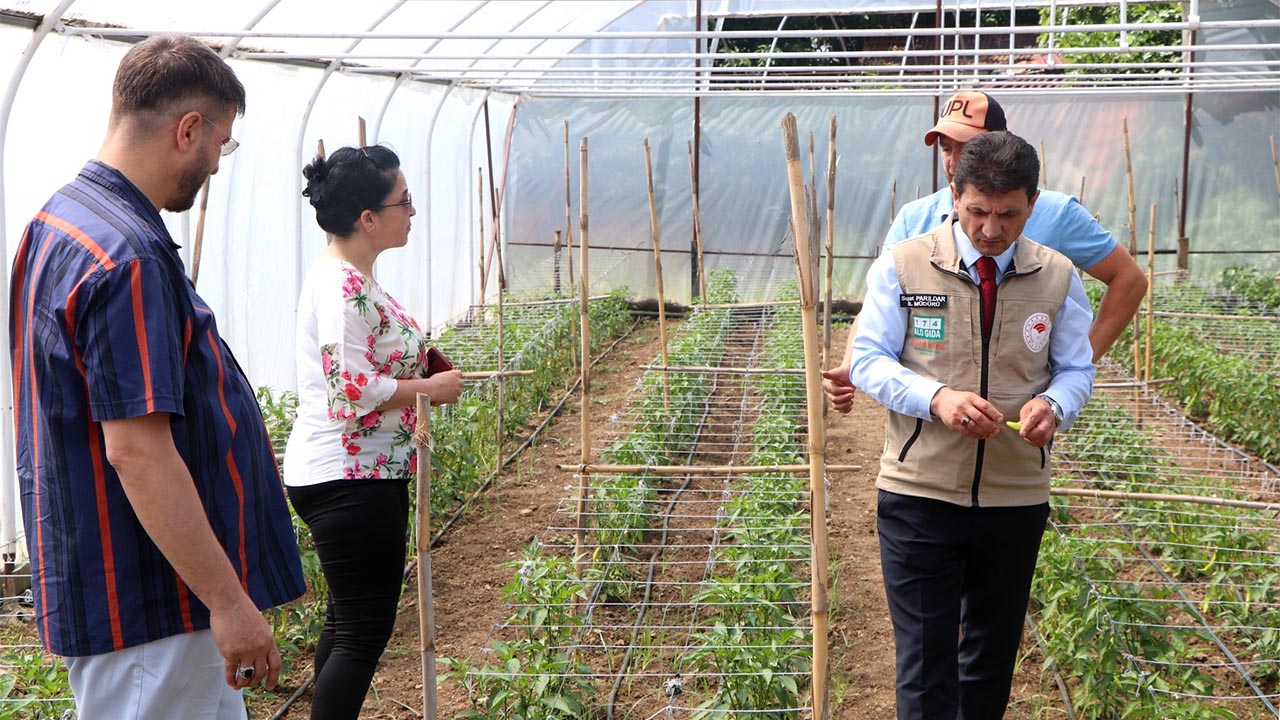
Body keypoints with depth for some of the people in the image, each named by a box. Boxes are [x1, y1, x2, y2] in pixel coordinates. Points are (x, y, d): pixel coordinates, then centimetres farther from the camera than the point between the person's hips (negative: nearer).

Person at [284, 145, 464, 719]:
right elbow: (353, 390, -26)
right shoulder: (341, 286, -20)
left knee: (348, 620, 18)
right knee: (365, 630, -4)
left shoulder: (349, 277, 13)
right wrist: (430, 388, -15)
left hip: (357, 474, 11)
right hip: (349, 479, -11)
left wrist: (416, 364, 11)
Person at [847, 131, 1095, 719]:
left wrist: (1054, 404, -18)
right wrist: (936, 397, -24)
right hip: (919, 494, -3)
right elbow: (869, 360, -6)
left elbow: (1076, 369, 7)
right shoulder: (901, 266, -6)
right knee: (924, 661, -2)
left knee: (993, 656, 18)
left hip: (1016, 499, 3)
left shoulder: (1058, 278, 1)